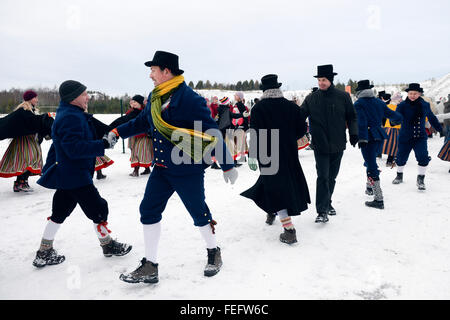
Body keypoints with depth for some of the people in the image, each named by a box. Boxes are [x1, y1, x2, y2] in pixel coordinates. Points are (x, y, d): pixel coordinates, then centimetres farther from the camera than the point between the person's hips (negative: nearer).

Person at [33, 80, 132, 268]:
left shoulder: (70, 115, 15)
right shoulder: (71, 117, -20)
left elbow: (59, 145, 22)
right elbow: (75, 147, -29)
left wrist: (49, 167, 29)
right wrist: (103, 145, -28)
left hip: (65, 175, 11)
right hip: (76, 177, -11)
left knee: (60, 212, 16)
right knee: (97, 208, 2)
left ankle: (44, 253, 25)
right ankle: (108, 245, 18)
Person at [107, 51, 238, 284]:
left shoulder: (189, 98, -18)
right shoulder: (154, 97, 7)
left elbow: (212, 133, -18)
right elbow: (142, 122, 24)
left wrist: (227, 166, -16)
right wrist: (117, 132, 16)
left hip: (188, 170, -7)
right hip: (162, 168, 8)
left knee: (198, 212, 6)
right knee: (148, 210, 6)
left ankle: (213, 253, 33)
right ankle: (149, 267, 19)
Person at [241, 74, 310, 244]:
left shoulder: (258, 108, -9)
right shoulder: (292, 106, 2)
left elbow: (255, 134, -14)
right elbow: (302, 129, 6)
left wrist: (252, 156, -10)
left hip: (268, 156, -4)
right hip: (289, 154, 5)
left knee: (275, 187, -3)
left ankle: (289, 230, -9)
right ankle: (272, 212, 44)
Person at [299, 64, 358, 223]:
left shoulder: (343, 96, 1)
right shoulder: (311, 99, -1)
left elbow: (351, 116, 9)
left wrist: (353, 133, 2)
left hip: (337, 145, 2)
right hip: (320, 145, -2)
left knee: (332, 177, 14)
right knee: (323, 177, -8)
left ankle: (327, 203, 32)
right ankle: (322, 211, -5)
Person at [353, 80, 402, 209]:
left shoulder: (358, 104, -6)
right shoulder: (378, 102, 12)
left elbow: (361, 122, -18)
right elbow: (391, 114, 21)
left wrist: (361, 138, -22)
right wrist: (399, 118, 43)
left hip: (368, 137, -7)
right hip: (379, 136, 7)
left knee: (372, 168, -8)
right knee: (370, 161, 26)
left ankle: (379, 200, -9)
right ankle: (370, 187, 41)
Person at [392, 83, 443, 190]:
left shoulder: (425, 105, 3)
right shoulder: (402, 105, -8)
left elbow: (432, 118, 18)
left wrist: (440, 130, 25)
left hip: (420, 137, 2)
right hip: (405, 137, -1)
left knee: (423, 158, -11)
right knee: (401, 158, 10)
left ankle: (420, 179, 7)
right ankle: (399, 176, 36)